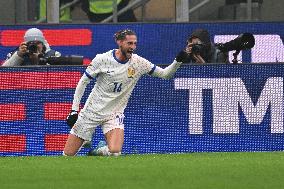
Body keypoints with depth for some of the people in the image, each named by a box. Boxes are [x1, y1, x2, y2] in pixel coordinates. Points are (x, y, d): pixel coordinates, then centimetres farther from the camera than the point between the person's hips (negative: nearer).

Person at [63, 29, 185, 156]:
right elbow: (83, 82, -4)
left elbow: (165, 74, -4)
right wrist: (74, 110, -7)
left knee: (115, 151, -27)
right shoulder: (102, 59, -12)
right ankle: (86, 142, 33)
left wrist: (178, 61, -23)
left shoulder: (139, 63, -7)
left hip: (114, 114, 1)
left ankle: (99, 150, 9)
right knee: (68, 154, -2)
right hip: (92, 111, -1)